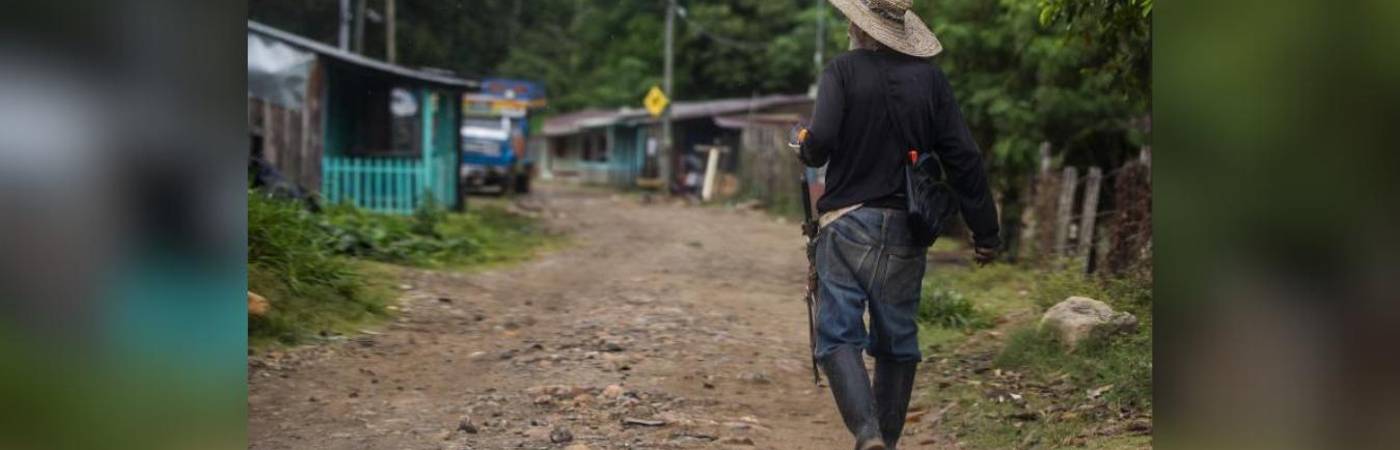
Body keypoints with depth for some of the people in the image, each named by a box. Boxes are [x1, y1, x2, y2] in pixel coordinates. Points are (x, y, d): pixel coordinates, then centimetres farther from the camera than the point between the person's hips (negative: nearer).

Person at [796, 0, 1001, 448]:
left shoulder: (843, 70, -6)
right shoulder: (930, 78, 5)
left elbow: (821, 140, -18)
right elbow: (964, 157, 3)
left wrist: (805, 149, 7)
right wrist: (985, 230, 9)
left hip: (848, 223, -4)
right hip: (906, 230, 4)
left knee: (838, 336, -2)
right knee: (897, 342, 15)